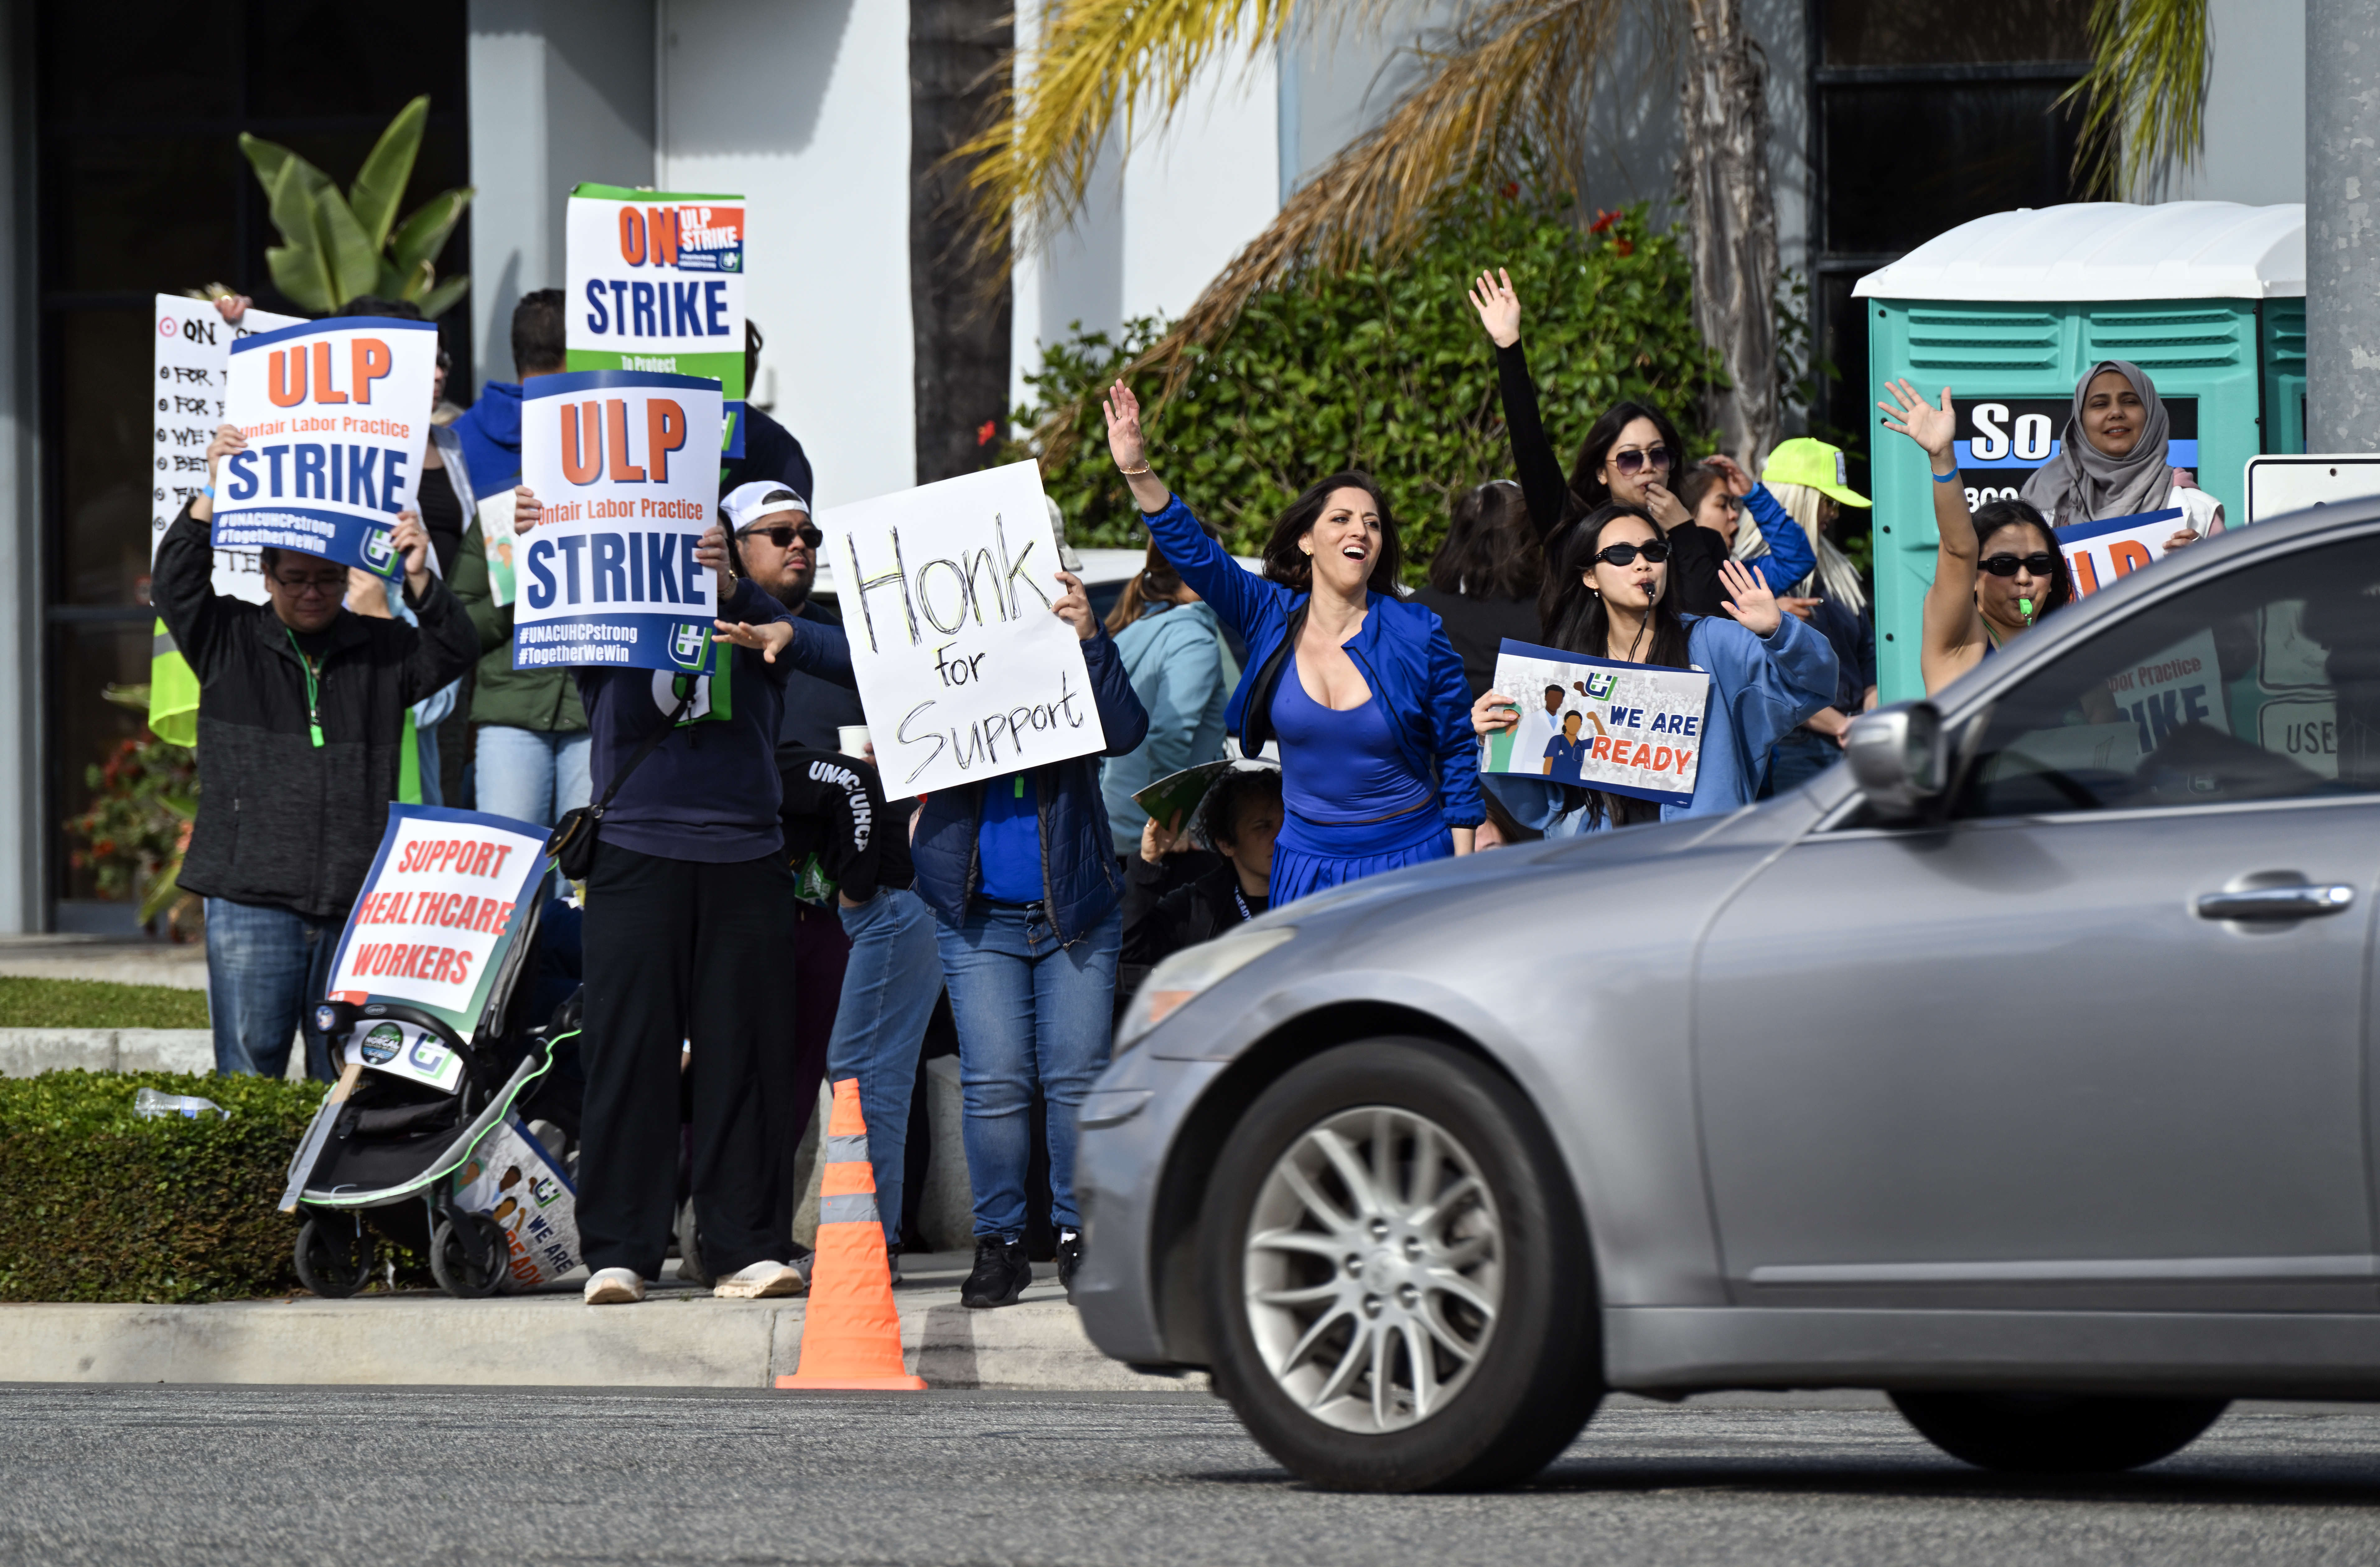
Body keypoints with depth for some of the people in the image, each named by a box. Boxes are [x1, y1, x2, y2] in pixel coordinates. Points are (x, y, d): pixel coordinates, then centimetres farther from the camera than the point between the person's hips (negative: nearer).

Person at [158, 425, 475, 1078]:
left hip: (354, 900, 2)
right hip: (251, 898, -2)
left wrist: (420, 581, -16)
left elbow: (450, 654, 1)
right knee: (250, 1065, -3)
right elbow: (175, 585, -4)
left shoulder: (380, 650, 12)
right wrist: (213, 494, -14)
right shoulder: (230, 643, 8)